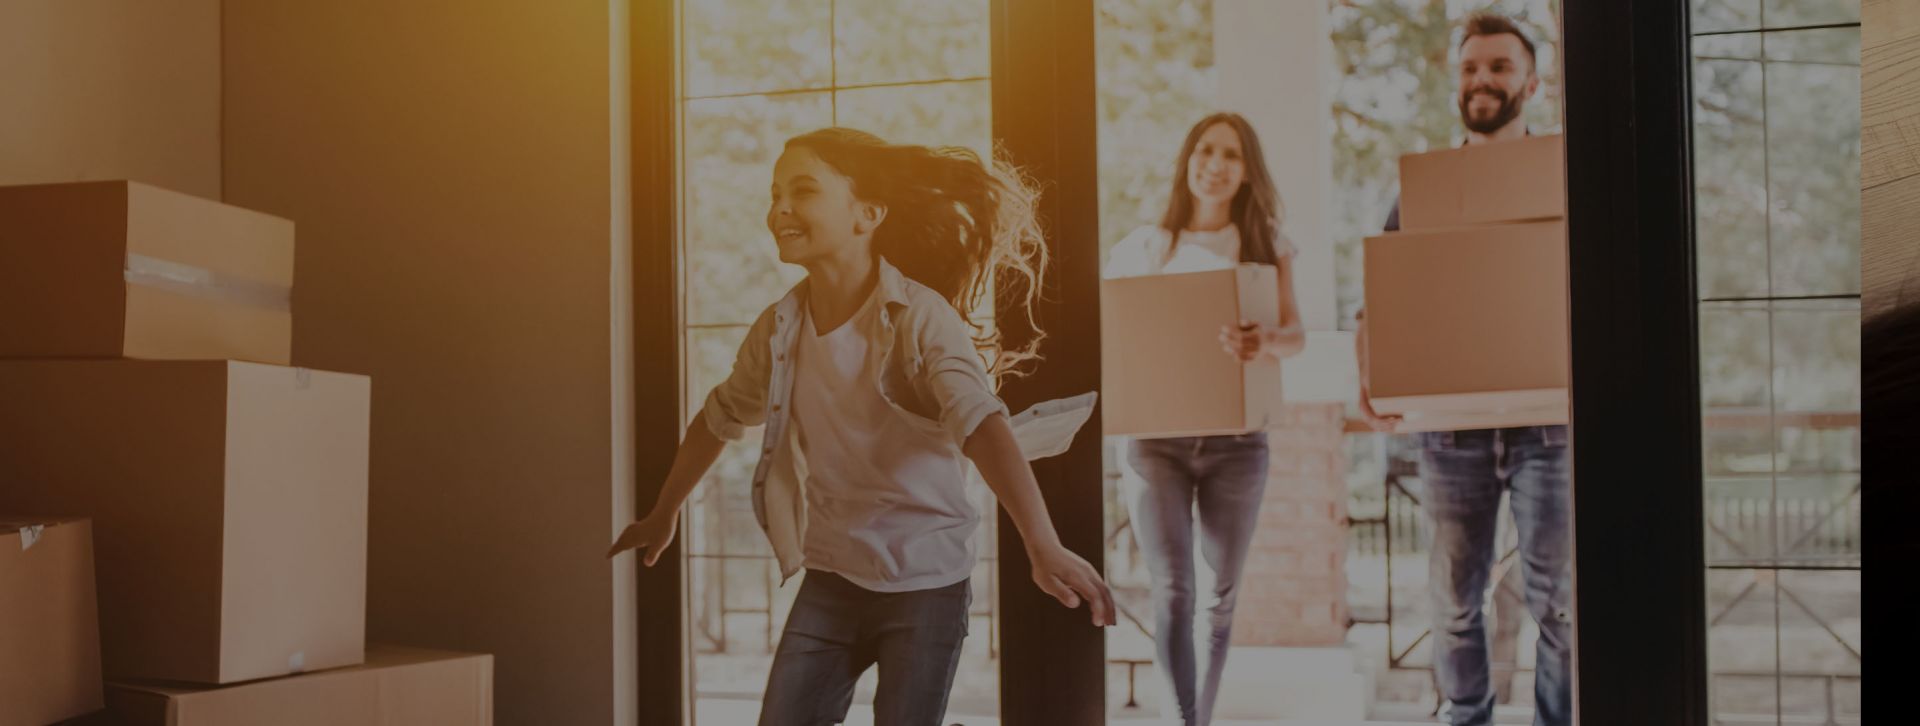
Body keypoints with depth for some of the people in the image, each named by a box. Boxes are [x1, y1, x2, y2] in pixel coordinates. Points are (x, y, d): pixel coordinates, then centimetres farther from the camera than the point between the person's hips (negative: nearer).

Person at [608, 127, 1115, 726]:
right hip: (829, 580, 5)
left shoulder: (919, 317, -18)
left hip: (925, 584, -5)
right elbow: (721, 418, 17)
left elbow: (982, 424, -32)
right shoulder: (779, 328, -1)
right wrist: (664, 514, 28)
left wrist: (1044, 548, -45)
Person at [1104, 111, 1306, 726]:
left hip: (1236, 440, 1)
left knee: (1221, 592, 8)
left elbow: (1296, 334, -6)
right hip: (1157, 438, -1)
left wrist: (1265, 343, -29)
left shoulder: (1265, 246, 6)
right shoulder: (1145, 247, 6)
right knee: (1172, 591, -11)